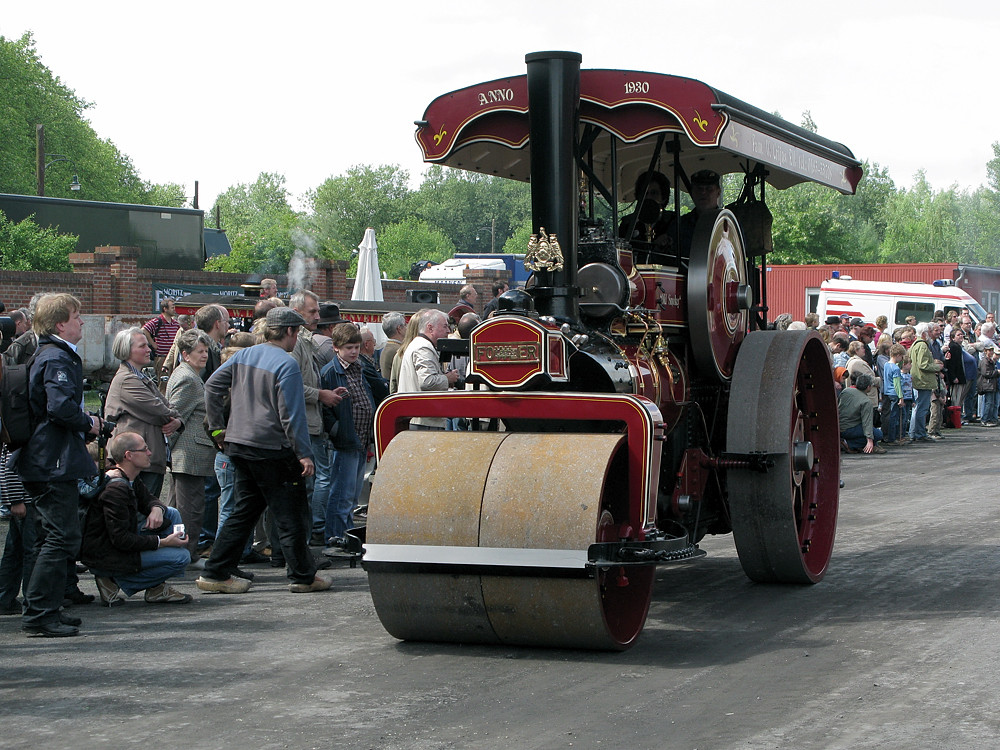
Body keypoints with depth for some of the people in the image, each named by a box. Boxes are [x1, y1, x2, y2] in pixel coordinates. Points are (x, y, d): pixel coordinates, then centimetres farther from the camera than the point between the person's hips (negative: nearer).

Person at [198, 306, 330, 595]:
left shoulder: (243, 355, 8)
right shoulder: (286, 363, -14)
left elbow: (212, 387, 10)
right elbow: (291, 413, -17)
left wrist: (218, 427, 17)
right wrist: (304, 454, -14)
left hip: (239, 445, 8)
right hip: (272, 450, -8)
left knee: (243, 511, 15)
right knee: (291, 516, 3)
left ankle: (215, 574, 13)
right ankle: (303, 577, 10)